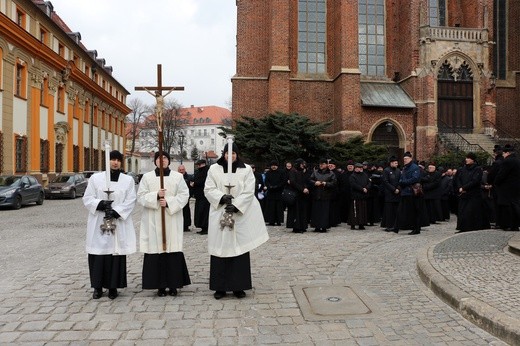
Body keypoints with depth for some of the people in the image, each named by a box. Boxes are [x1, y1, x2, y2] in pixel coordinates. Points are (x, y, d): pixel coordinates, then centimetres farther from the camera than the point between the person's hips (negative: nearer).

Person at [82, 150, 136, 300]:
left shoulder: (128, 180, 6)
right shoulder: (95, 178, 6)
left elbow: (130, 201, -2)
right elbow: (87, 198, 3)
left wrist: (116, 211, -15)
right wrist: (100, 204, -15)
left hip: (119, 223, 0)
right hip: (98, 225, 0)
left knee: (116, 254, 2)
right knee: (98, 255, 2)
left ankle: (113, 286, 13)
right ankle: (98, 286, 15)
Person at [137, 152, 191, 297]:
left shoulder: (178, 176, 6)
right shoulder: (147, 177, 7)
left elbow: (184, 195, -1)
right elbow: (140, 196, 2)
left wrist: (168, 202, -14)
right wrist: (156, 196, -15)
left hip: (172, 220, 0)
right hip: (153, 221, 0)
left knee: (173, 250, -2)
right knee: (156, 250, -1)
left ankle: (173, 284, 9)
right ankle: (160, 285, 8)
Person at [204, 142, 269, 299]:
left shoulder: (246, 170, 3)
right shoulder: (214, 169, 6)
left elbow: (249, 192, -4)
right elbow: (208, 189, 0)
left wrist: (236, 205, -16)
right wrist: (222, 197, -17)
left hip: (240, 215, 0)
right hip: (219, 214, 1)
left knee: (239, 249, 2)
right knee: (220, 249, 2)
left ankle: (238, 286, 11)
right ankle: (220, 286, 11)